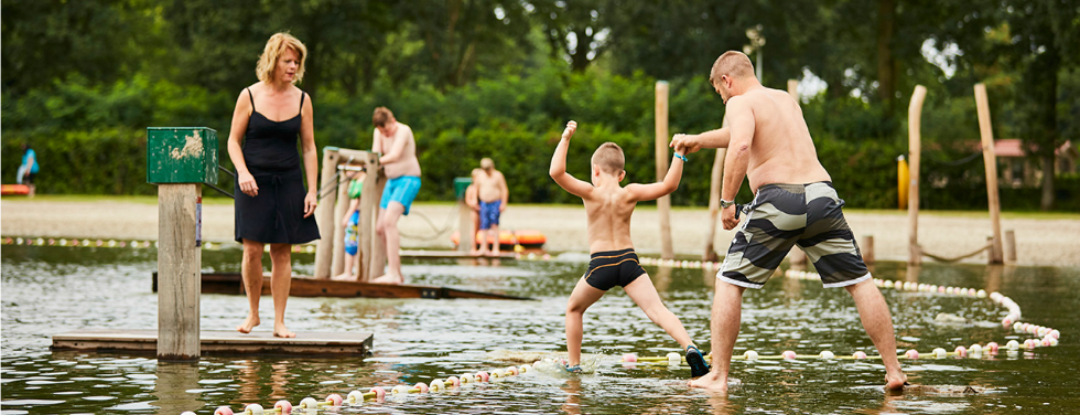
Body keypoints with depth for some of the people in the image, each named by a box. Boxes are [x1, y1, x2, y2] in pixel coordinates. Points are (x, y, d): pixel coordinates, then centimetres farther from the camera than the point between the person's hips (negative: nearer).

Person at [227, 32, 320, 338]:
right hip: (254, 182, -2)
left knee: (282, 252, 1)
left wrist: (312, 190, 1)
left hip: (288, 183, 2)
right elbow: (234, 141, 2)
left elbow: (309, 148, 7)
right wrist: (243, 172, -15)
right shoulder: (249, 96, -2)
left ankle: (279, 321, 6)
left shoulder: (302, 100, 4)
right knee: (252, 248, -6)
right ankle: (253, 313, 12)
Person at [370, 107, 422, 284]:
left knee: (389, 220, -26)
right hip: (392, 181, 8)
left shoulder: (403, 130, -16)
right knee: (380, 228, 6)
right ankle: (398, 273, 18)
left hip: (408, 179, -8)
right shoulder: (379, 132, 6)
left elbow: (394, 156, -29)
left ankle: (393, 274, -31)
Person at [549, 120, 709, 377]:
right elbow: (668, 185, -3)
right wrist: (679, 156, 3)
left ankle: (573, 364, 21)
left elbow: (556, 172, -14)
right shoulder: (629, 194, 0)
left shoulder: (591, 193, -5)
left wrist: (566, 138, -6)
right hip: (628, 260, 2)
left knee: (573, 309, 22)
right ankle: (689, 346, -31)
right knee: (657, 310, -8)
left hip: (600, 264, -1)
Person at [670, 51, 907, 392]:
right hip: (821, 195, 5)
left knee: (729, 283, 9)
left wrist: (726, 200, -11)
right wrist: (699, 141, 55)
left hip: (778, 200, -5)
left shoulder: (741, 103, 4)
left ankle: (718, 376, 6)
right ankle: (893, 371, 6)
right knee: (860, 283, 10)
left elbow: (740, 146, -18)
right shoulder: (787, 100, 26)